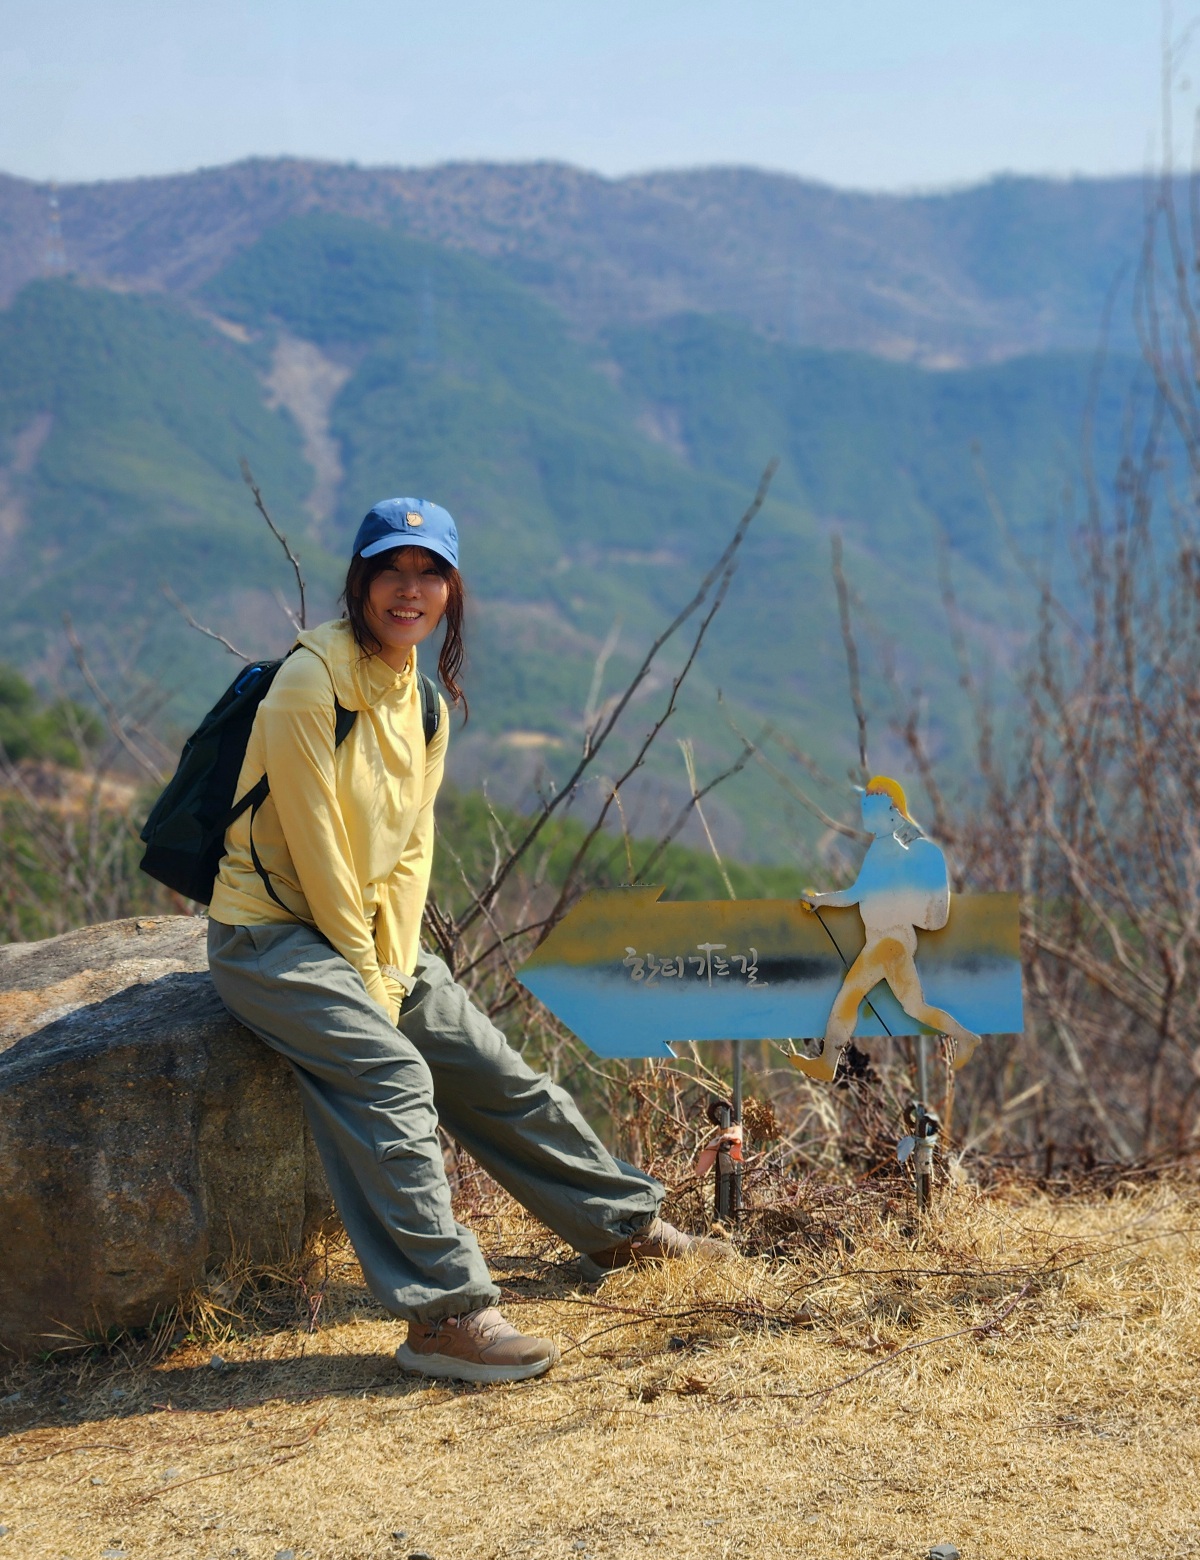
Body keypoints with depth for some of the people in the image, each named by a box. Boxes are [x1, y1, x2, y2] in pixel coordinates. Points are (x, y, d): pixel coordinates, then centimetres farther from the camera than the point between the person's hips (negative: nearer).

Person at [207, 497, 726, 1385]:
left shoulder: (425, 697, 8)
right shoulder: (313, 681, -17)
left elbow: (412, 844, 7)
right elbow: (314, 844, -18)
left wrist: (396, 970, -4)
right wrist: (367, 978, -14)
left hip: (374, 936, 8)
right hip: (274, 936, -8)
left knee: (499, 1077, 9)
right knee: (391, 1077, -28)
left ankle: (622, 1223, 27)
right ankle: (444, 1314, -32)